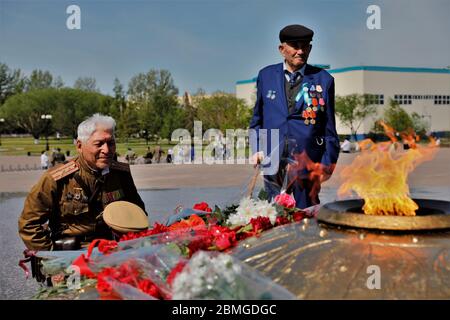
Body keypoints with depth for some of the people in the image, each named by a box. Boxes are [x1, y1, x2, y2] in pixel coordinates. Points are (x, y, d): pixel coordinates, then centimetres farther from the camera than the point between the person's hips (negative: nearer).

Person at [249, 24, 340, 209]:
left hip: (308, 162, -2)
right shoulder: (266, 76, 8)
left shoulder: (323, 79, 2)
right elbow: (257, 119, 17)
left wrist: (327, 163, 1)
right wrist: (256, 148, 5)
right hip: (272, 161, 2)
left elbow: (329, 128, 4)